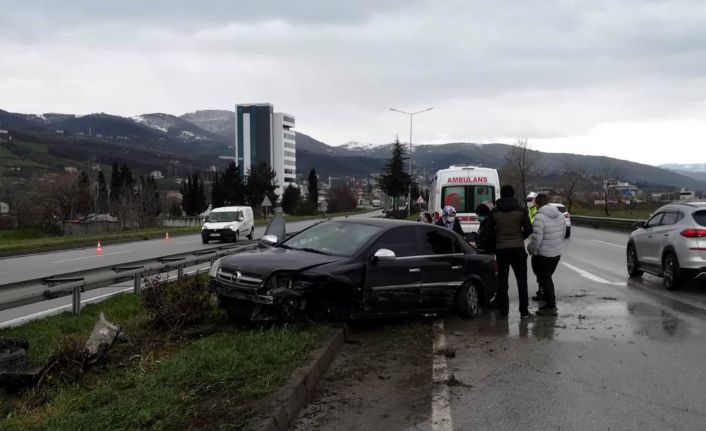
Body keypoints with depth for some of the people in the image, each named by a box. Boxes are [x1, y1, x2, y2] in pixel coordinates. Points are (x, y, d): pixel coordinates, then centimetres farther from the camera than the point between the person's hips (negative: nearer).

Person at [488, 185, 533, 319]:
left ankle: (503, 312, 7)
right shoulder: (521, 211, -3)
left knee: (502, 281, 7)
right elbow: (528, 229, -5)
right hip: (518, 248, 0)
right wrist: (520, 238, 12)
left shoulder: (494, 212, -2)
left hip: (501, 249, 1)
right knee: (522, 281, 8)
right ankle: (524, 311, 8)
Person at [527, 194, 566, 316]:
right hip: (557, 253, 8)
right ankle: (551, 303, 29)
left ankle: (550, 307, 7)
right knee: (547, 278, 21)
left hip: (543, 255, -8)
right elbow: (562, 235, 11)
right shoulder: (560, 215, 5)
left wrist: (530, 248, -4)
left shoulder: (539, 217, -20)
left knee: (544, 280, 4)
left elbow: (537, 239, -21)